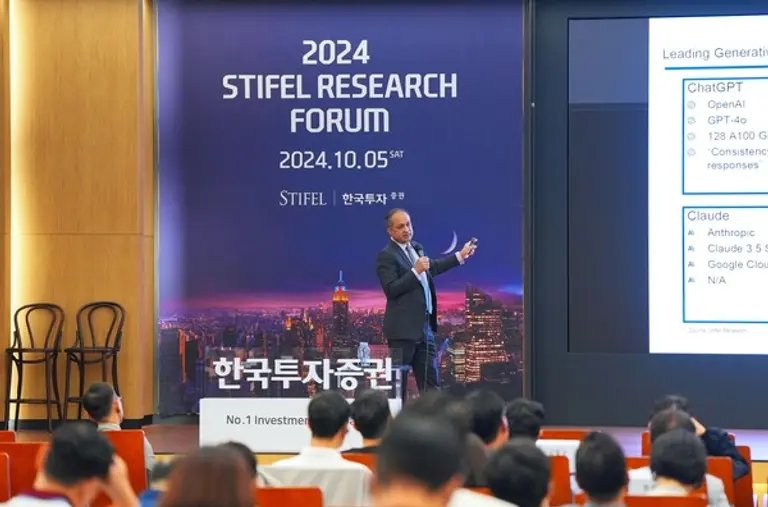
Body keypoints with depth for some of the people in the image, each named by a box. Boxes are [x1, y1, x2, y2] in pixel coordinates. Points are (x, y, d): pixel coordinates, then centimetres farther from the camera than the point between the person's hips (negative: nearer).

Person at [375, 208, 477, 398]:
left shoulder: (416, 248, 14)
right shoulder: (386, 256, -11)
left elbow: (433, 267, 31)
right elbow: (391, 289, -21)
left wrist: (460, 256, 35)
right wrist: (415, 271, -26)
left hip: (424, 327, 8)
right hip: (403, 329, -8)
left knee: (430, 383, 11)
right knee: (398, 381, -3)